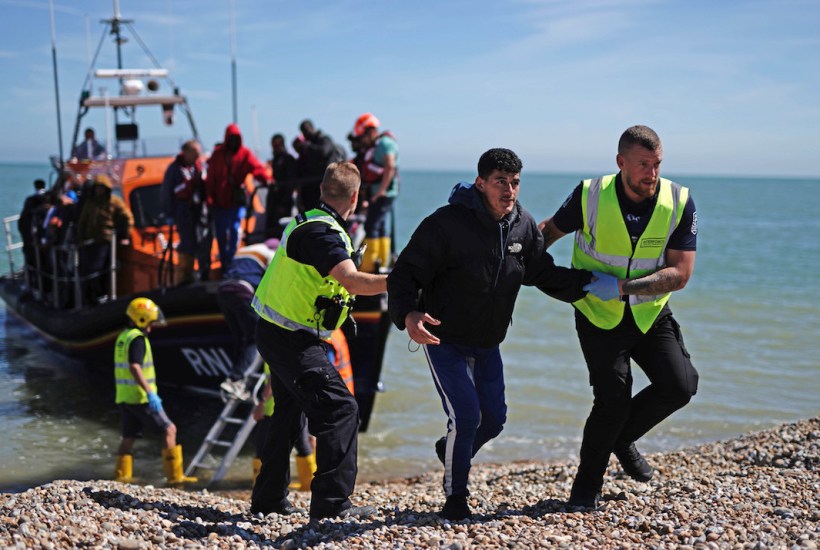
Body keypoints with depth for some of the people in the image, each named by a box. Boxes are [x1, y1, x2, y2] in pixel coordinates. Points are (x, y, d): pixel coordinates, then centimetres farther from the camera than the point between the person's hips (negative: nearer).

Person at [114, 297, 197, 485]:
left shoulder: (123, 337, 14)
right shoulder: (137, 338, -15)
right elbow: (134, 367, -26)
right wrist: (150, 393, -29)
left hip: (124, 396, 9)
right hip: (140, 397, -9)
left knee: (129, 437, 16)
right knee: (169, 430, -3)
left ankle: (122, 476, 19)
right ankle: (175, 476, -3)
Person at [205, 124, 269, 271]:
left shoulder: (245, 154, 0)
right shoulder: (217, 154, 5)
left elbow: (257, 167, -18)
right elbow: (210, 178, 4)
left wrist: (265, 179, -38)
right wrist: (210, 198, -4)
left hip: (237, 201, -2)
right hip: (219, 202, 2)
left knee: (234, 230, -13)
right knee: (220, 233, 9)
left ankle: (230, 262, -3)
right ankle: (224, 263, 23)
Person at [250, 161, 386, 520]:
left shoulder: (309, 222, 10)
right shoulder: (322, 233, -20)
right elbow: (352, 281, -33)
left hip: (275, 333, 11)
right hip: (292, 340, -11)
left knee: (288, 415, 20)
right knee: (340, 410, -11)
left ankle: (268, 498, 29)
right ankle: (332, 502, -10)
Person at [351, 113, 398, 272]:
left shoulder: (385, 142, -11)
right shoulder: (373, 146, 19)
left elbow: (390, 166, -22)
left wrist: (381, 191, -25)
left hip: (383, 193, -10)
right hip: (375, 193, 10)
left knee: (371, 226, -12)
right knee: (380, 226, 12)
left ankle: (368, 266, -11)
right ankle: (382, 262, 17)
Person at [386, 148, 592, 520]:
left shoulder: (523, 227, -4)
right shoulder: (447, 223, -23)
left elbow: (545, 275, 6)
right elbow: (405, 273, -22)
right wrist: (408, 314, -40)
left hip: (488, 343, 6)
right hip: (443, 339, -6)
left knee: (494, 419, 12)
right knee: (466, 417, -12)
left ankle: (451, 450, 45)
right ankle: (455, 498, 11)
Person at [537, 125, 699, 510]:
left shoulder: (679, 204, -14)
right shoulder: (591, 196, -17)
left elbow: (680, 274, -17)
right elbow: (551, 229, 2)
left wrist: (623, 286, -28)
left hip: (650, 314, 3)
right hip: (599, 315, -2)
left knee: (679, 386, -12)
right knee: (613, 400, -12)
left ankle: (623, 438, 18)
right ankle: (587, 482, 13)